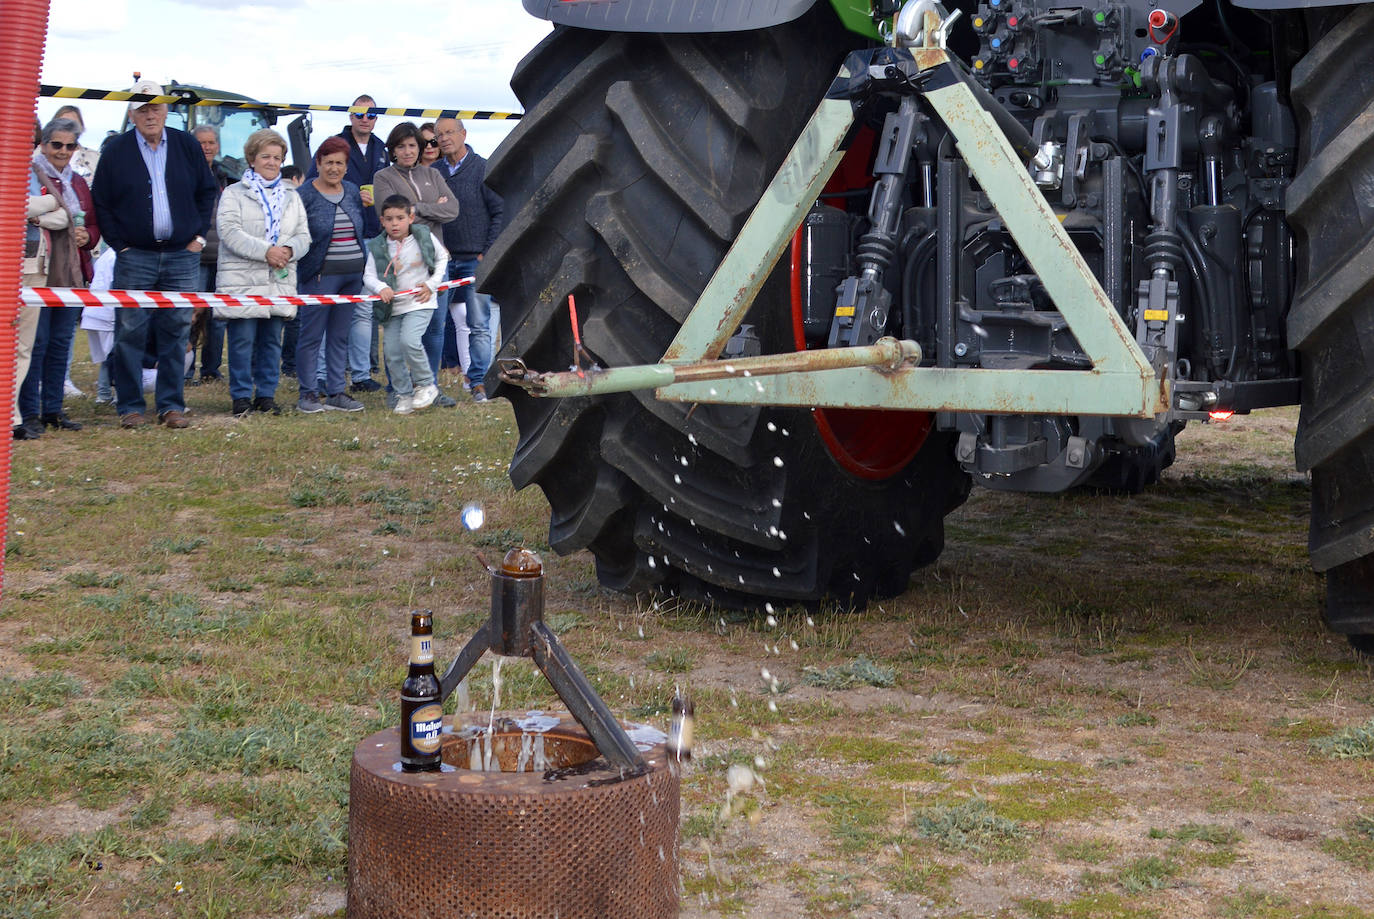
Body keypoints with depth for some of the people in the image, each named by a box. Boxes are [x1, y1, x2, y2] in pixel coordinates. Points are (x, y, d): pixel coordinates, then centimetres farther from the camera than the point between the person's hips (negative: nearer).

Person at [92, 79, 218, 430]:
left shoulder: (188, 146, 6)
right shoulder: (116, 151, 1)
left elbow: (208, 191, 13)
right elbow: (101, 203, 4)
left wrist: (199, 235, 5)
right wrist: (119, 244, -3)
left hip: (182, 257, 2)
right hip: (134, 257, -1)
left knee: (176, 334, 3)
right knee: (130, 334, -2)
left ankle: (171, 405, 10)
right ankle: (130, 406, 6)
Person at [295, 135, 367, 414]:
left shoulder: (352, 191, 12)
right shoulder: (305, 195, -6)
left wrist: (363, 270, 16)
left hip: (352, 275, 6)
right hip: (320, 274, -6)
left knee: (340, 336, 10)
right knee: (311, 335, -2)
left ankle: (336, 393, 14)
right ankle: (308, 394, 5)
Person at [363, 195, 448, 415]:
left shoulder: (424, 237, -4)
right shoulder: (377, 247, -4)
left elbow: (442, 257, 11)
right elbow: (368, 276, -7)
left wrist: (432, 284, 1)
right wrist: (381, 288, -28)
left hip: (419, 303, -3)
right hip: (393, 307, 3)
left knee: (409, 340, -24)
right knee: (392, 353, 1)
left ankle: (426, 385, -4)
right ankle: (404, 396, 18)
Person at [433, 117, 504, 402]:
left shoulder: (483, 169, -2)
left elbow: (500, 212, -1)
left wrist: (487, 252, -5)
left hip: (475, 260, -3)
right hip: (443, 259, 3)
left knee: (479, 325, -4)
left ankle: (478, 382, 1)